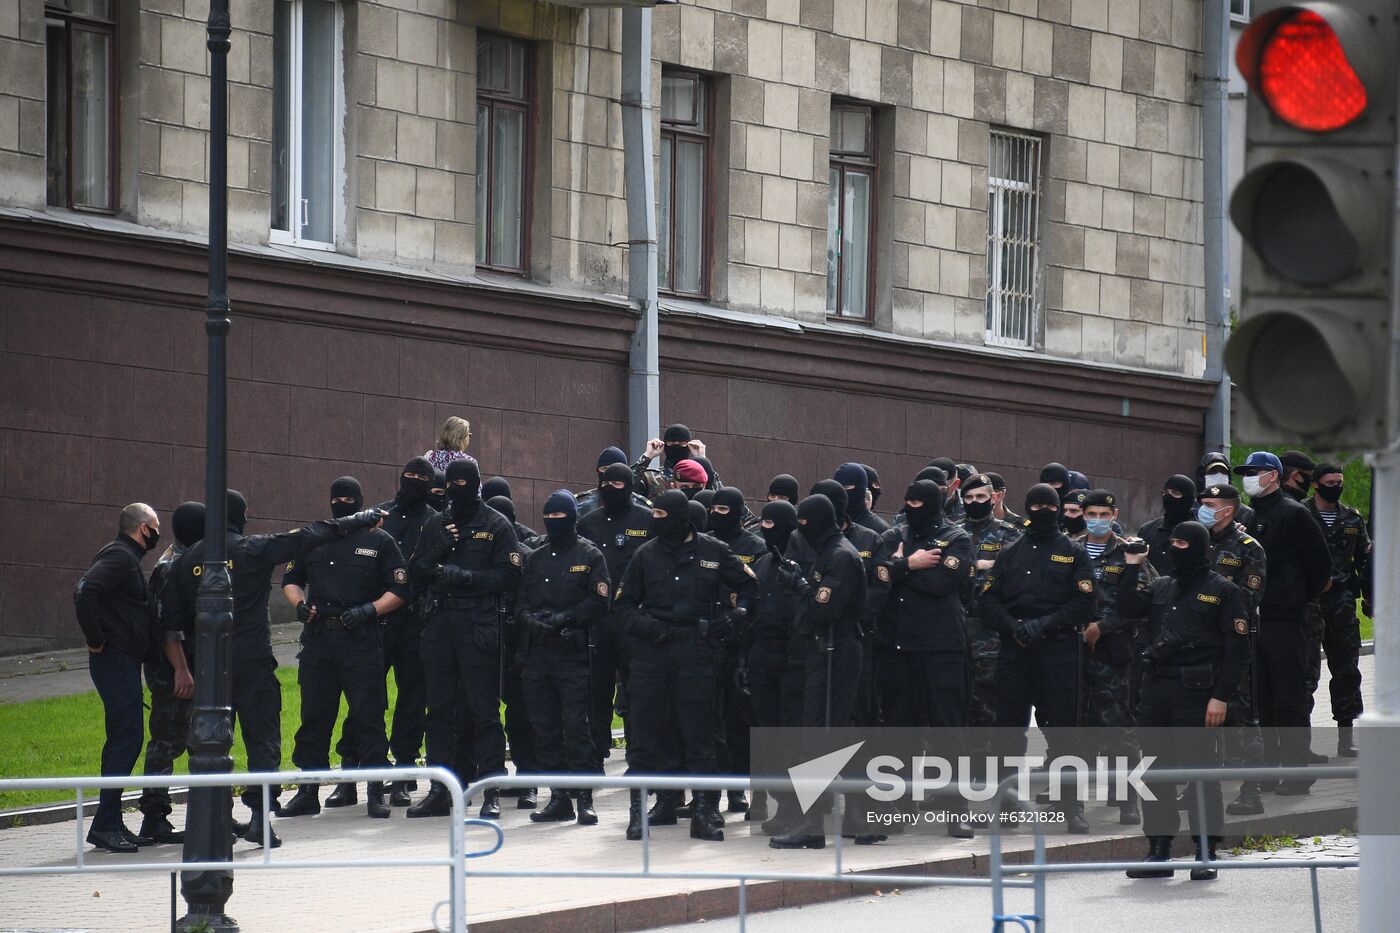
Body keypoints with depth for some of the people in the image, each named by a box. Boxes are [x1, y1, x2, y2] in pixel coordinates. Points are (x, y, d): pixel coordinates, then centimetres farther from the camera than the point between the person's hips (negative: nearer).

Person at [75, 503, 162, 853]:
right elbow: (84, 592, -28)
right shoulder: (119, 556, -13)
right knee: (126, 738, -13)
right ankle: (104, 825, -14)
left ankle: (110, 824, 13)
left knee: (125, 739, 11)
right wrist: (95, 640, -22)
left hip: (124, 663, 10)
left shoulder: (128, 558, 19)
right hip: (115, 661, -10)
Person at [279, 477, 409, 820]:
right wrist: (300, 605, 4)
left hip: (362, 641, -4)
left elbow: (399, 591, 2)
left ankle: (376, 794, 0)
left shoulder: (380, 541, 4)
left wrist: (369, 611, -13)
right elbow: (290, 580, 25)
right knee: (313, 717, 5)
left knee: (368, 717, -4)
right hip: (318, 642, 4)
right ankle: (308, 792, 11)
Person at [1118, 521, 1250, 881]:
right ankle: (1159, 851, 13)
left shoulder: (1223, 591, -1)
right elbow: (1127, 609, 4)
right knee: (1156, 771, 7)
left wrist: (1221, 696, -13)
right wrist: (1132, 567, 1)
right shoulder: (1160, 587, 17)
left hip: (1196, 691, -6)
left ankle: (1206, 854, 1)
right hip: (1156, 689, 6)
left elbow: (1237, 649, -5)